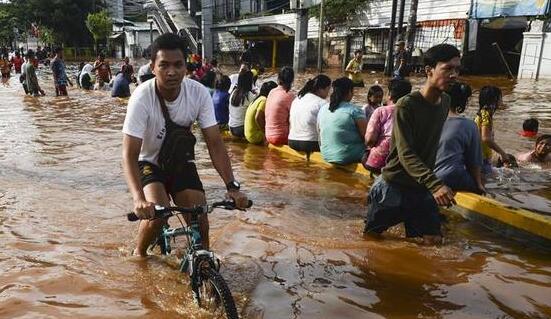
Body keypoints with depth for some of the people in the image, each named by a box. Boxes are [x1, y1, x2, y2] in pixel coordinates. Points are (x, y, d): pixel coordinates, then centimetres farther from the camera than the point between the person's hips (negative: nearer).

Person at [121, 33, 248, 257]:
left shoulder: (199, 93, -20)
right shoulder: (142, 98, -28)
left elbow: (215, 143, -18)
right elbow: (129, 154, -30)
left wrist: (232, 186, -29)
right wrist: (139, 198, -46)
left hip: (181, 163, 2)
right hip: (149, 163, -2)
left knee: (200, 220, -12)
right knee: (157, 212, -25)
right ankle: (139, 252, 7)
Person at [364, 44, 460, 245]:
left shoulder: (445, 102, 2)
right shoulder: (406, 106, -20)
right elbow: (406, 155, -26)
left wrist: (429, 181, 18)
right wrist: (435, 184, -37)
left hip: (422, 187, 6)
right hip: (394, 185, -6)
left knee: (433, 240, 2)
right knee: (372, 237, 6)